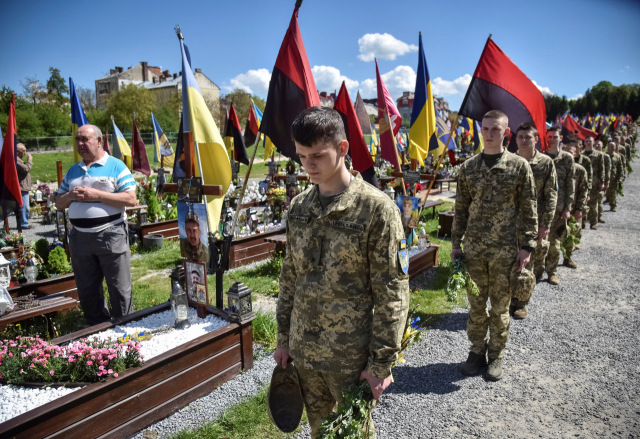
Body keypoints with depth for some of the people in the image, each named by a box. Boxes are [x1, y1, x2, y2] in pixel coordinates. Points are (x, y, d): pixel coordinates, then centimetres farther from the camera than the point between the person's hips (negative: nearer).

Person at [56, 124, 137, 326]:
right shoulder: (73, 170, 14)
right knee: (86, 291, 15)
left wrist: (97, 195, -17)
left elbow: (131, 199, -13)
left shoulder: (115, 166, -4)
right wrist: (70, 196, -4)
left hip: (110, 236, -6)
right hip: (80, 238, 6)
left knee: (119, 289, 3)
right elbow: (58, 202, 18)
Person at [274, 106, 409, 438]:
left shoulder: (376, 208, -15)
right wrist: (284, 338, 11)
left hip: (350, 359, -5)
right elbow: (289, 276, 10)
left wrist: (382, 363, -12)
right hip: (303, 352, 5)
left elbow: (392, 293, -13)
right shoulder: (299, 206, 2)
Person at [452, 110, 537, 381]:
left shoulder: (519, 166, -2)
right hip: (473, 249, 2)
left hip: (505, 250, -2)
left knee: (500, 306, 10)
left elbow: (529, 210, 0)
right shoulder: (468, 168, 5)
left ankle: (496, 356, 27)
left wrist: (526, 246, -5)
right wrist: (455, 243, 6)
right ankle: (477, 351, 29)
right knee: (476, 304, 12)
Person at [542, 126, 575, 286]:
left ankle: (552, 271, 17)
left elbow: (570, 185, 2)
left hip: (558, 206, 0)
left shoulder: (567, 158, 4)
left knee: (554, 241, 3)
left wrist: (568, 207, -4)